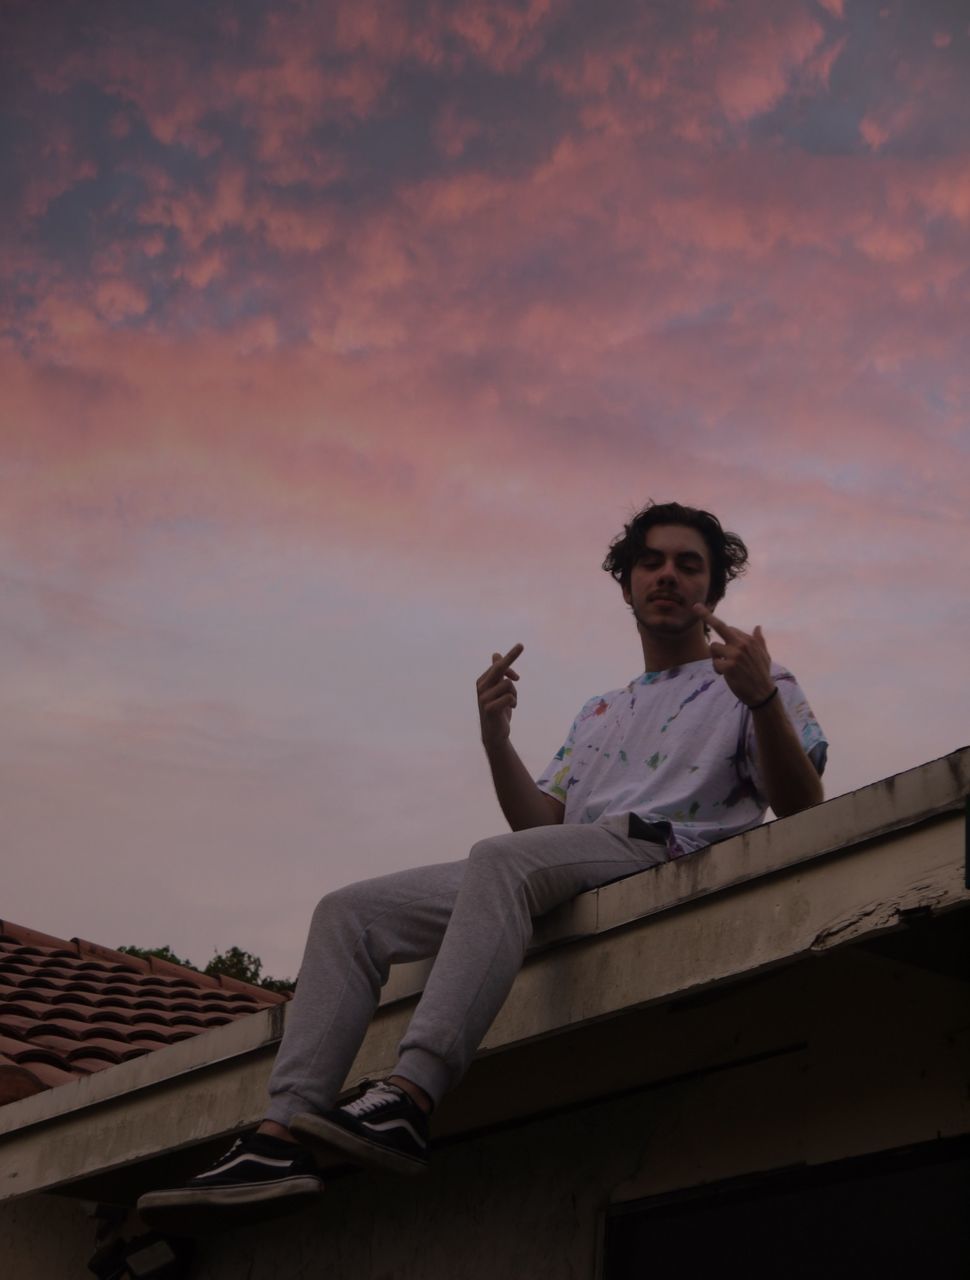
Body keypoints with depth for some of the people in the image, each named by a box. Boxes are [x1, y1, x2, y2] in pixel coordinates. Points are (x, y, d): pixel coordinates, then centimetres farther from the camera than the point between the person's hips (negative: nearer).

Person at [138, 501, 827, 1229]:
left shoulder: (753, 680, 16)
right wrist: (495, 735, 5)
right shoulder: (600, 712, 34)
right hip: (560, 880, 7)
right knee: (350, 912, -9)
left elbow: (801, 809, 0)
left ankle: (408, 1101, -48)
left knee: (504, 859, -37)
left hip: (666, 855, -7)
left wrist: (764, 700, -18)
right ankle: (282, 1138, -23)